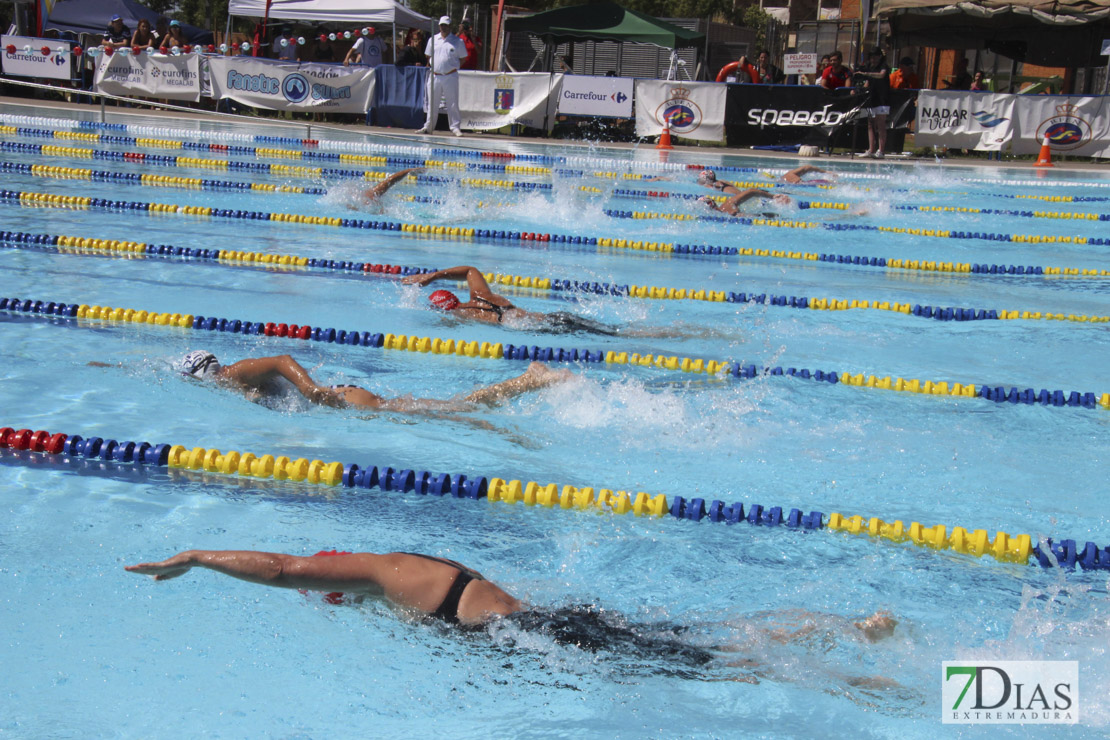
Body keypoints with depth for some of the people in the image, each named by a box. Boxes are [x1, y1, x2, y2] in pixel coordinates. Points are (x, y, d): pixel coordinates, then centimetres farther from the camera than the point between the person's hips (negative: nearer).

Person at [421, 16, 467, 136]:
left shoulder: (457, 41, 2)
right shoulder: (433, 40, 10)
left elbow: (462, 58, 7)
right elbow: (428, 55, 18)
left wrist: (453, 68, 0)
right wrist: (433, 67, 9)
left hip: (450, 76, -3)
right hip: (434, 76, 3)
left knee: (452, 103, -1)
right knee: (432, 103, 8)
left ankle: (455, 127, 4)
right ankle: (429, 126, 16)